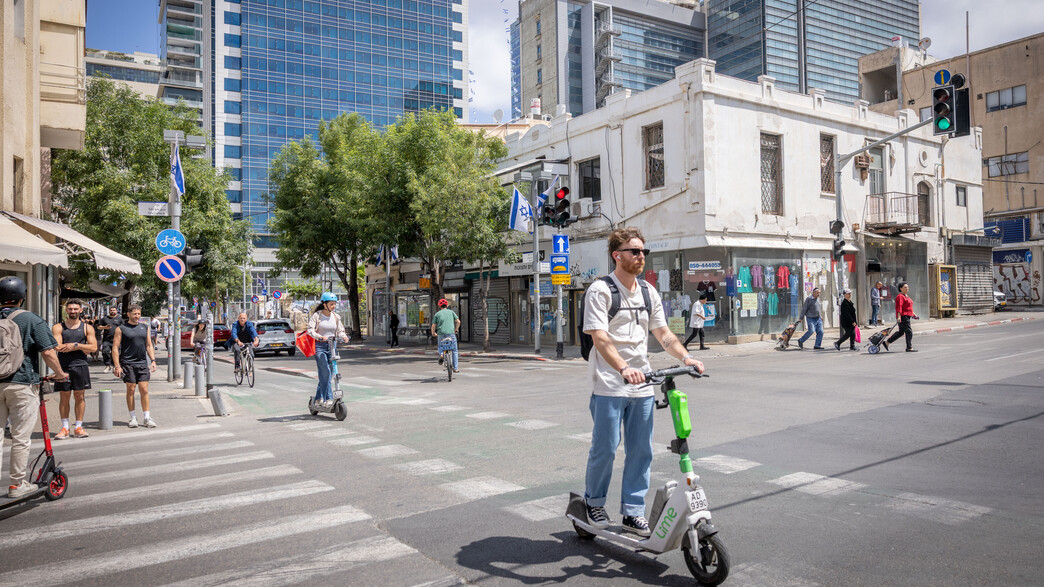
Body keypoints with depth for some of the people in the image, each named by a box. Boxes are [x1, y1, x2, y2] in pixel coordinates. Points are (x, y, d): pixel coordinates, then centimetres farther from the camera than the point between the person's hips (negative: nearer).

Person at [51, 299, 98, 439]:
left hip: (80, 366, 0)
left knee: (79, 396, 3)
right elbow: (57, 347, -8)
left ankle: (78, 427, 10)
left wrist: (75, 345, -13)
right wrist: (82, 347, -10)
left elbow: (93, 347, -1)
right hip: (63, 366, 0)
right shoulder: (58, 327, 6)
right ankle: (65, 428, 11)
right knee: (64, 397, 3)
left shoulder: (87, 328, 8)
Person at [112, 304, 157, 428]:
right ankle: (132, 417, 12)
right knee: (131, 390, 1)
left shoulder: (145, 327, 14)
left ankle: (146, 418, 3)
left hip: (143, 363, 3)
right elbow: (115, 348, -2)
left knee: (144, 390, -1)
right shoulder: (121, 329, 1)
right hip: (128, 364, -3)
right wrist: (117, 366, -9)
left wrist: (153, 360, 7)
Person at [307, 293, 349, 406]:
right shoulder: (317, 315, -6)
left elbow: (340, 331, 10)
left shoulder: (336, 317, 8)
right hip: (319, 346, -5)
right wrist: (320, 337, -30)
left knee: (328, 373, 8)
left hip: (331, 346, 5)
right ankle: (328, 398, -13)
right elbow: (310, 330, -14)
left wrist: (344, 336, -13)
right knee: (325, 372, -17)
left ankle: (319, 397, 21)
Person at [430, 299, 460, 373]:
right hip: (451, 333, 0)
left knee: (440, 346, 28)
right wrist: (456, 330, 19)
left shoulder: (437, 314, 10)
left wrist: (433, 333, 21)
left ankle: (441, 355, -2)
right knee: (454, 350, 10)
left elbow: (433, 326, 4)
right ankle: (455, 368, 8)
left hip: (441, 333, 1)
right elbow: (458, 321, 5)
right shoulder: (451, 312, 11)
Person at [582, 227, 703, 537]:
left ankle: (633, 512, 20)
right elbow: (599, 338, -17)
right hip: (609, 386, -6)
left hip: (642, 384, 6)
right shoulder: (600, 290, -7)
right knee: (605, 448, 0)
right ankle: (594, 501, 24)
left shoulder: (648, 292, 13)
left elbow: (663, 333, 16)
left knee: (641, 451, 8)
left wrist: (686, 357, -1)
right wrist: (624, 368, -32)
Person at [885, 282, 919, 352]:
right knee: (909, 332, -6)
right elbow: (899, 307, -22)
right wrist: (899, 316, -30)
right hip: (903, 317, -10)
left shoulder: (906, 296, 18)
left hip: (907, 316, 10)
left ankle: (887, 342, 17)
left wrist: (913, 314, 23)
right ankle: (909, 348, 3)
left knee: (901, 332, 13)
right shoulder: (900, 297, -14)